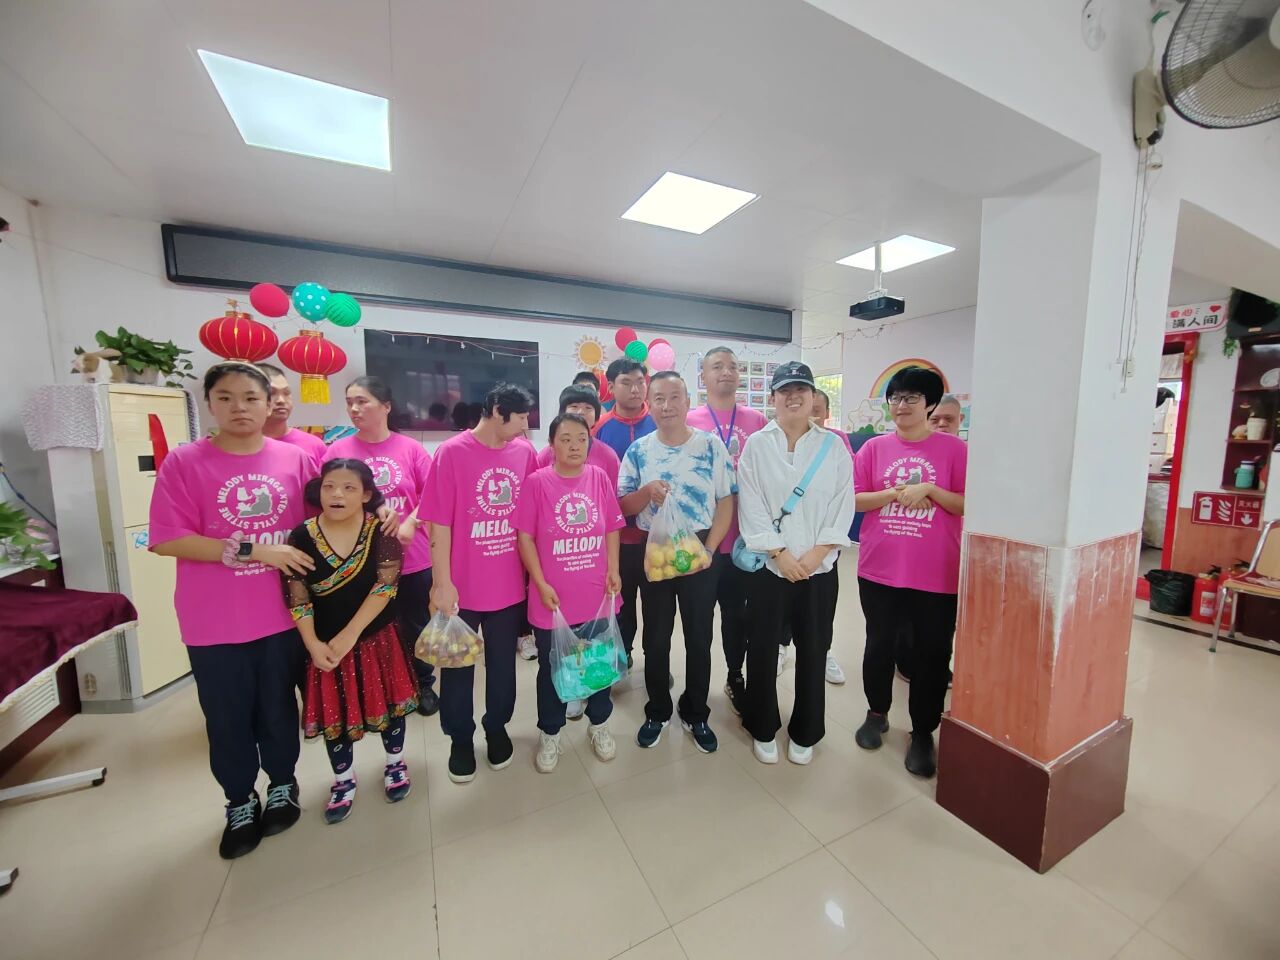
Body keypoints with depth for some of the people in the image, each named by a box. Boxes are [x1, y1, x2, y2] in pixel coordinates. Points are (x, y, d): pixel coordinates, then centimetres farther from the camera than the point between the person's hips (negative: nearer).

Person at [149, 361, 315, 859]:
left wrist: (310, 567, -1)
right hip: (214, 624, -1)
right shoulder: (183, 462, -6)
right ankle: (240, 804, 38)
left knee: (278, 709, 17)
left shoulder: (296, 459, -2)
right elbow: (166, 540, -11)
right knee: (227, 719, 14)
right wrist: (252, 550, -19)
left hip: (282, 616, 1)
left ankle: (283, 787, 39)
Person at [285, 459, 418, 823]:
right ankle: (343, 779, 39)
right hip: (325, 644, 2)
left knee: (387, 700, 14)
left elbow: (385, 585, -17)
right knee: (334, 711, 15)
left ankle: (395, 763, 39)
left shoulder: (381, 531, -13)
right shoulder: (303, 536, -8)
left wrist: (350, 634, -18)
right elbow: (296, 598, -6)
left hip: (377, 636, -1)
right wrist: (313, 644, -12)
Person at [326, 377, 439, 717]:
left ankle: (423, 685, 35)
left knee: (415, 625, 15)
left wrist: (410, 523, -17)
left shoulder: (411, 448, -3)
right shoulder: (338, 450, -2)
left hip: (412, 557, 0)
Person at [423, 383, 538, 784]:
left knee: (503, 663, 19)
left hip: (510, 585, 3)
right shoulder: (451, 453, -13)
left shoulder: (525, 452, -1)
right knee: (458, 667, 16)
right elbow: (439, 523, -12)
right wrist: (443, 582, -13)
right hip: (462, 586, -3)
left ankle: (497, 728, 42)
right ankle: (460, 739, 39)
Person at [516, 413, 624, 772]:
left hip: (598, 595, 3)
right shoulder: (536, 482, -10)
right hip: (553, 600, -2)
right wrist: (541, 584, -12)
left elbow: (612, 529, 5)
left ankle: (599, 725, 44)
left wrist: (613, 571, -2)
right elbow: (525, 537, -8)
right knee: (552, 669, 16)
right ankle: (549, 734, 40)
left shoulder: (599, 478, -2)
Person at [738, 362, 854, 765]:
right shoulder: (756, 445, -1)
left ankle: (804, 733, 33)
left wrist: (814, 556, -11)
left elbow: (843, 506, -2)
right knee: (762, 650, 8)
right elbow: (751, 507, -7)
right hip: (768, 565, -1)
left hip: (819, 567, 1)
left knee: (813, 652, 12)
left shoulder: (833, 446, 3)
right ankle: (764, 729, 30)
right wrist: (780, 554, -12)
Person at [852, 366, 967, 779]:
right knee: (879, 646, 16)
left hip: (936, 575, -1)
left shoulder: (954, 449, -2)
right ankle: (877, 714, 38)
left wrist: (930, 490, -17)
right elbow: (854, 498, 1)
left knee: (931, 655, 10)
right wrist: (895, 493, -13)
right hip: (879, 570, 2)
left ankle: (923, 734, 29)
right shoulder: (874, 448, 3)